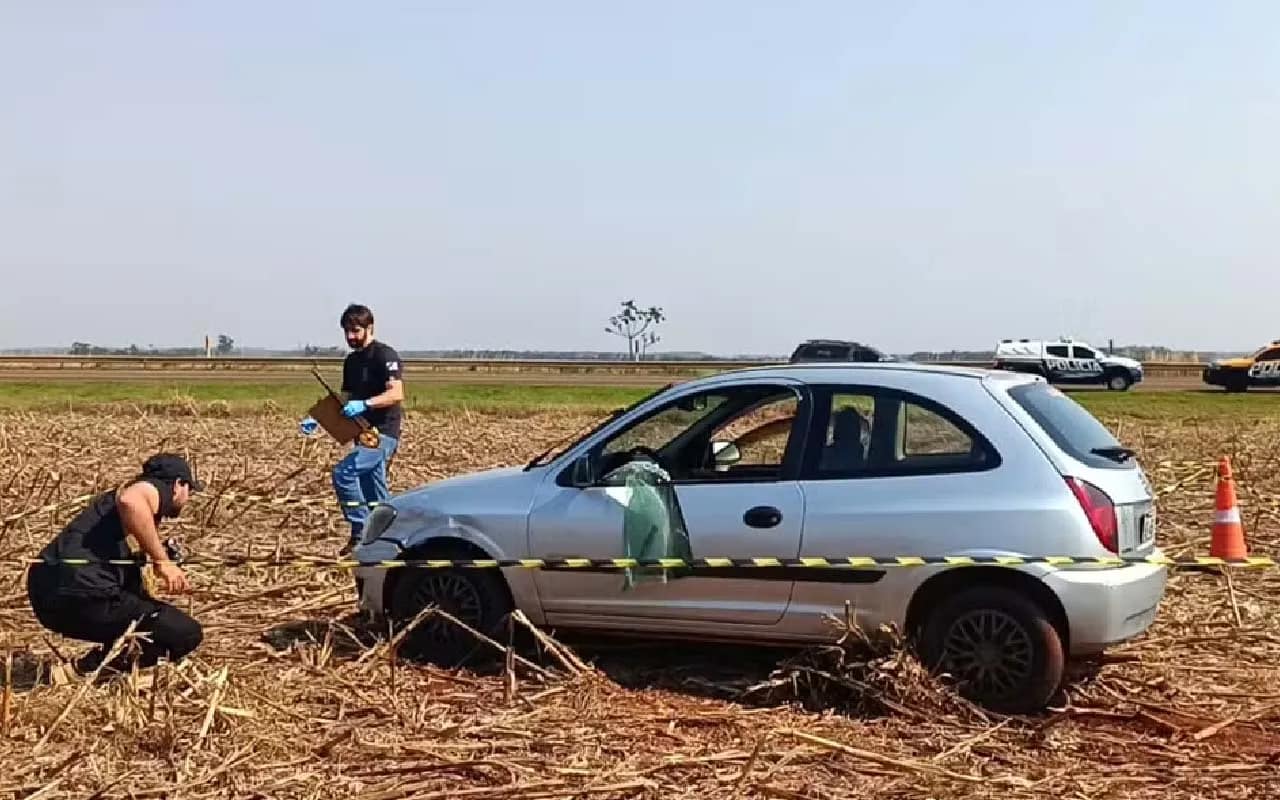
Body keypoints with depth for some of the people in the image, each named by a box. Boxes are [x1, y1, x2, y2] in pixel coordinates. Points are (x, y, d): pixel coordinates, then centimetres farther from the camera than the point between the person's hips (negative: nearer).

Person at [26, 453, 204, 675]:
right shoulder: (157, 489, 2)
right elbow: (130, 500, -24)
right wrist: (162, 560, -16)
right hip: (83, 597, -9)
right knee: (188, 634, 0)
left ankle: (112, 652, 22)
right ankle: (95, 666, -6)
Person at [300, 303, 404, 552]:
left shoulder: (385, 355, -11)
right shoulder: (351, 361, 15)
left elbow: (396, 394, -22)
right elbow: (345, 401, 20)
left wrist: (364, 404, -33)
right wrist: (318, 419, 7)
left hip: (382, 433, -9)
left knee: (343, 472, -21)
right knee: (375, 497, 11)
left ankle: (360, 534, -14)